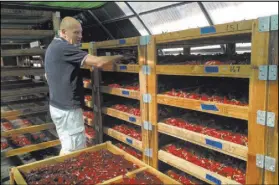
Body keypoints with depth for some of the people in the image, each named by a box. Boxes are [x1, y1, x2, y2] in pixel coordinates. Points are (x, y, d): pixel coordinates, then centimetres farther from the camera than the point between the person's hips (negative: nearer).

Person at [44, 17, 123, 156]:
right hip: (67, 109, -10)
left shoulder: (53, 47, 13)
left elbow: (47, 76, 25)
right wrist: (120, 56, -14)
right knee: (73, 149, 1)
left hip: (57, 105, 10)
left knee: (68, 146, 20)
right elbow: (98, 62, -27)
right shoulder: (64, 47, -20)